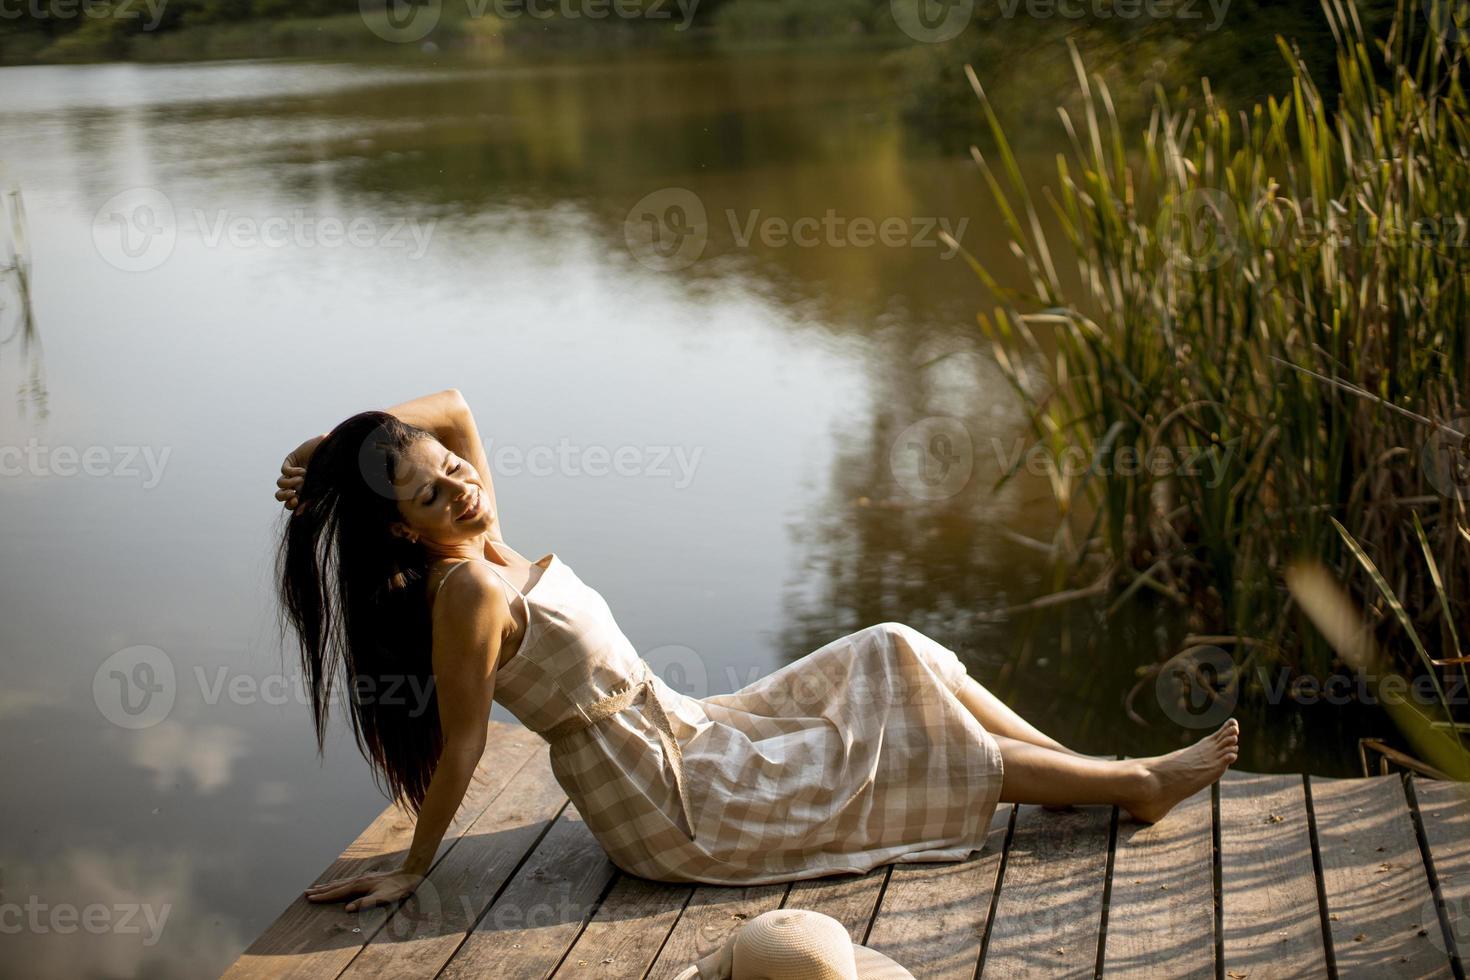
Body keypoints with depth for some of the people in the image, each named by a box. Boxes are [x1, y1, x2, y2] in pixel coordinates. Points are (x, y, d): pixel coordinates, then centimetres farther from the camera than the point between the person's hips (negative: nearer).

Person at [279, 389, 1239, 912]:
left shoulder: (484, 545, 1)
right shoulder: (467, 591, -24)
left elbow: (453, 402, 12)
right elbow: (462, 744, -17)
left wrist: (332, 447, 3)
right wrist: (412, 870, -11)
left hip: (683, 737, 9)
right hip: (668, 808, -9)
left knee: (892, 661, 6)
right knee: (904, 742, -3)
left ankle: (1094, 770, 14)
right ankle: (1135, 783, 11)